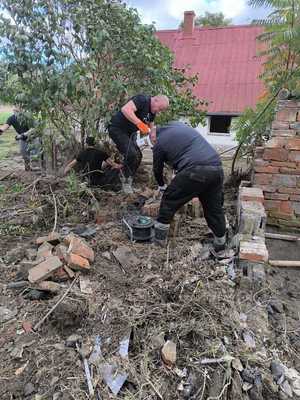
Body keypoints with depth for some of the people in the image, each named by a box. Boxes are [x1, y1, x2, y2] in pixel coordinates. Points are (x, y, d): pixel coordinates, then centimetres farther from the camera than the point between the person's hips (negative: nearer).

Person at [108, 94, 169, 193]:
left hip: (130, 132, 10)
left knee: (138, 156, 7)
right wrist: (140, 124, -42)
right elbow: (125, 109, -38)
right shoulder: (142, 99, -23)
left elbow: (151, 128, 13)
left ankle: (128, 181, 22)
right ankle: (126, 183, 0)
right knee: (131, 154, -21)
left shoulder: (152, 112, 5)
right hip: (117, 129, -9)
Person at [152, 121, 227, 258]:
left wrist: (162, 186, 41)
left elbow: (157, 169, 21)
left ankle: (159, 237, 26)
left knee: (169, 201, 14)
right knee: (214, 207, 18)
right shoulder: (178, 124, 26)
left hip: (195, 171, -6)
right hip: (217, 168, 7)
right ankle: (220, 248, 31)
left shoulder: (159, 143, 9)